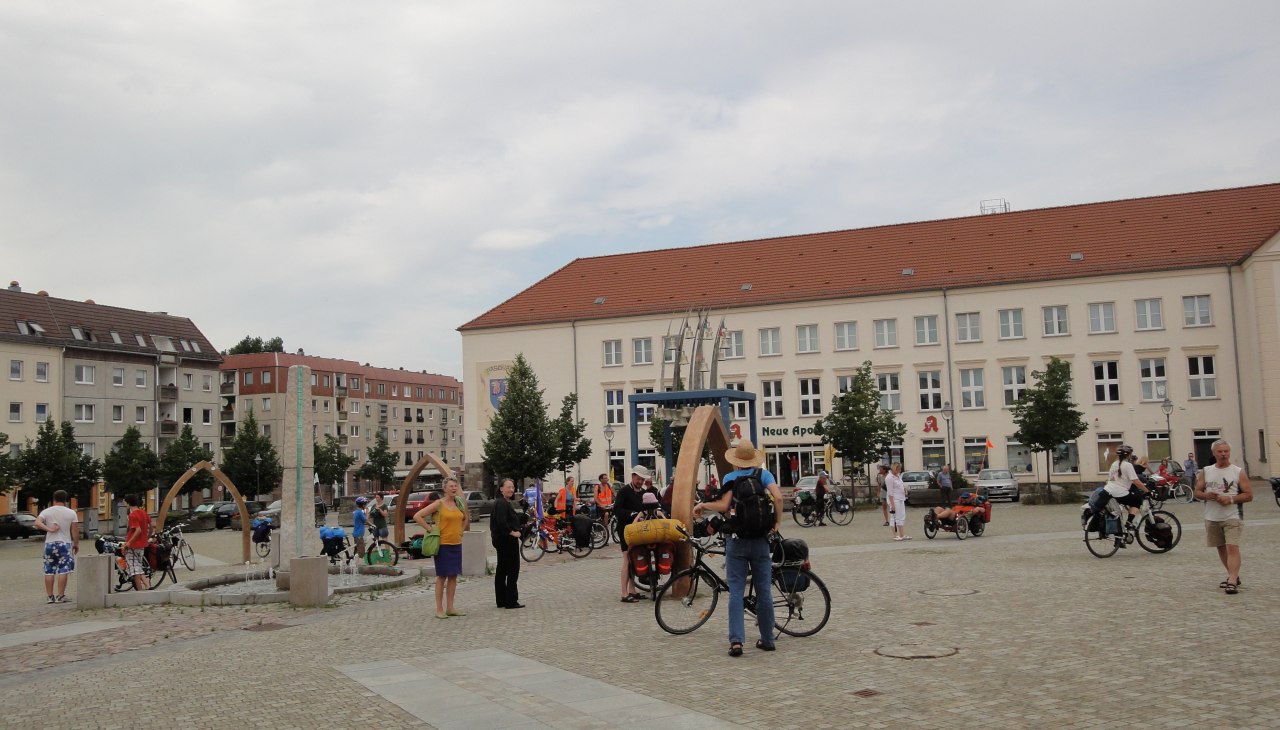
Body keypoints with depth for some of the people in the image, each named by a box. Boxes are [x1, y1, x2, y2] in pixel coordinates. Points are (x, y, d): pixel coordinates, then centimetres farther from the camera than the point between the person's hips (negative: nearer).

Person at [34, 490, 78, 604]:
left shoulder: (46, 511, 3)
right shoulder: (71, 513, -1)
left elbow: (37, 523, -15)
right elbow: (75, 530, -2)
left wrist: (49, 529, -13)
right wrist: (76, 543, 8)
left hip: (49, 544, 2)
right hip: (65, 544, -2)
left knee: (49, 571, 9)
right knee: (62, 571, -1)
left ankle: (50, 596, 11)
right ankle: (60, 596, -4)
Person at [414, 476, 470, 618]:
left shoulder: (460, 504, 8)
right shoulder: (438, 504, -9)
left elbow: (466, 519, 24)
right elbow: (417, 516, -11)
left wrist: (461, 530, 9)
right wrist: (430, 530, -12)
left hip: (457, 544, 6)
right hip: (442, 544, -6)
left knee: (453, 576, 8)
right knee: (442, 577, 0)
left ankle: (450, 608, 16)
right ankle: (439, 609, 5)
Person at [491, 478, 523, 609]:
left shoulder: (503, 503, 16)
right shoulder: (501, 503, -17)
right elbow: (501, 522, -27)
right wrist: (512, 532, -18)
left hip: (501, 540, 11)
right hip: (507, 540, -11)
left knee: (501, 570, 13)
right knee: (513, 570, -5)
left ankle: (501, 600, 19)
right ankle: (511, 601, -3)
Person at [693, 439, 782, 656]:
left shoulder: (730, 478, 0)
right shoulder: (763, 474, 3)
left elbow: (724, 505, -14)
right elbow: (778, 497, -13)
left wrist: (702, 505, 2)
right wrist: (778, 522, -1)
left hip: (736, 540, -1)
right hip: (761, 540, 1)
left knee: (736, 592, 0)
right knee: (764, 591, 10)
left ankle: (736, 640, -10)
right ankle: (767, 640, 16)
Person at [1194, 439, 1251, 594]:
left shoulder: (1238, 472, -2)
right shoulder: (1205, 472, 7)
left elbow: (1249, 495, -4)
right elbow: (1197, 492, 8)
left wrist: (1231, 499, -18)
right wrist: (1206, 495, -14)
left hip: (1232, 517, -4)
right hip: (1212, 518, 4)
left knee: (1232, 547, -16)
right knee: (1221, 548, 14)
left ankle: (1232, 582, -20)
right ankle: (1234, 576, 31)